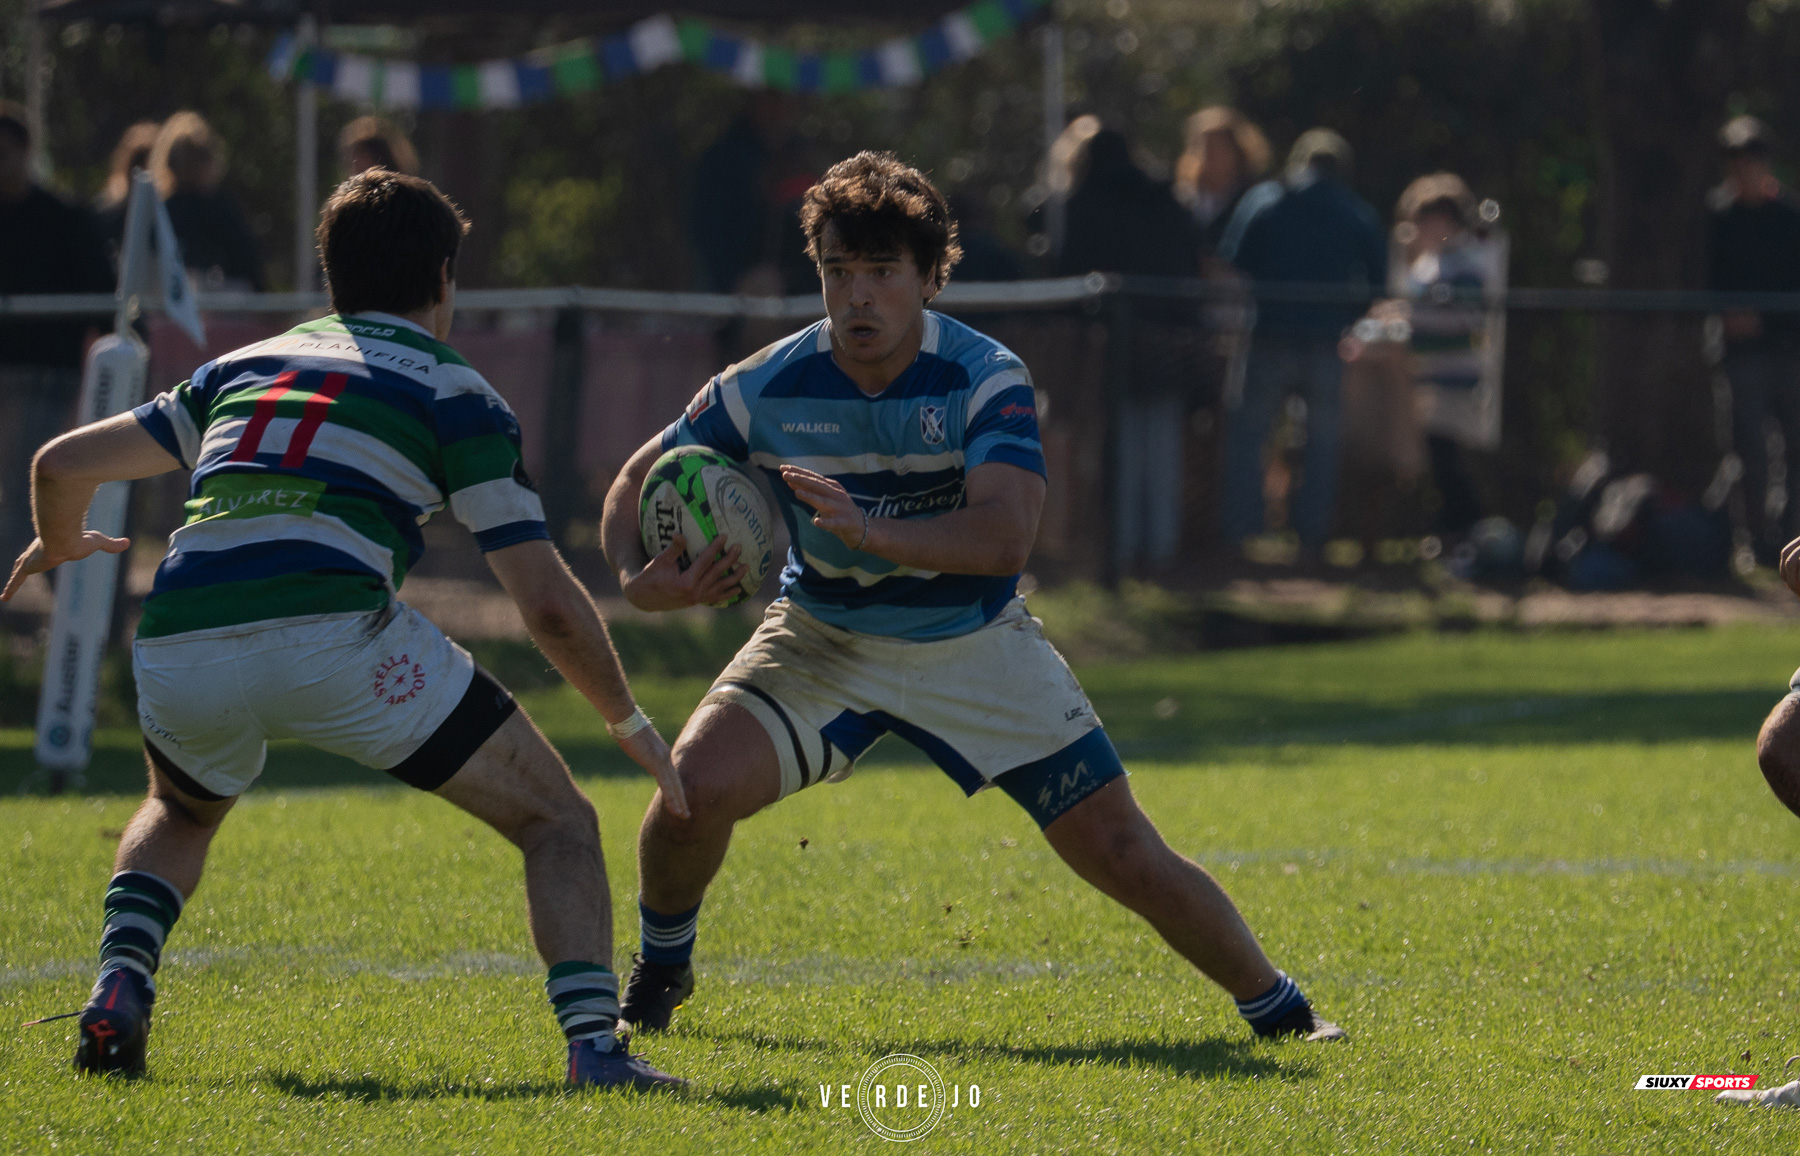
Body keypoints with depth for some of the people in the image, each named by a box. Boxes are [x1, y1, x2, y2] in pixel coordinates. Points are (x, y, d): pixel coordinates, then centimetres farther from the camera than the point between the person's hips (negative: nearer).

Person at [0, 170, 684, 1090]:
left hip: (178, 657, 4)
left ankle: (119, 991, 13)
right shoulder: (452, 392, 15)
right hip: (335, 637, -4)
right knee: (556, 821, 11)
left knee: (181, 811, 39)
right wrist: (629, 722, 23)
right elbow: (548, 604, 9)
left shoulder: (244, 366, 27)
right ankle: (591, 1041, -11)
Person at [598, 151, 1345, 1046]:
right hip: (823, 637, 1)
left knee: (1121, 852, -6)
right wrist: (637, 577, -26)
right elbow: (639, 481, -4)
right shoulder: (767, 389, -15)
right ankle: (659, 969, 6)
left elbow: (1005, 536, -34)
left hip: (973, 644, -1)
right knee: (699, 784, -24)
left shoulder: (985, 379, -21)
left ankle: (1275, 1006, 14)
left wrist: (872, 531, -48)